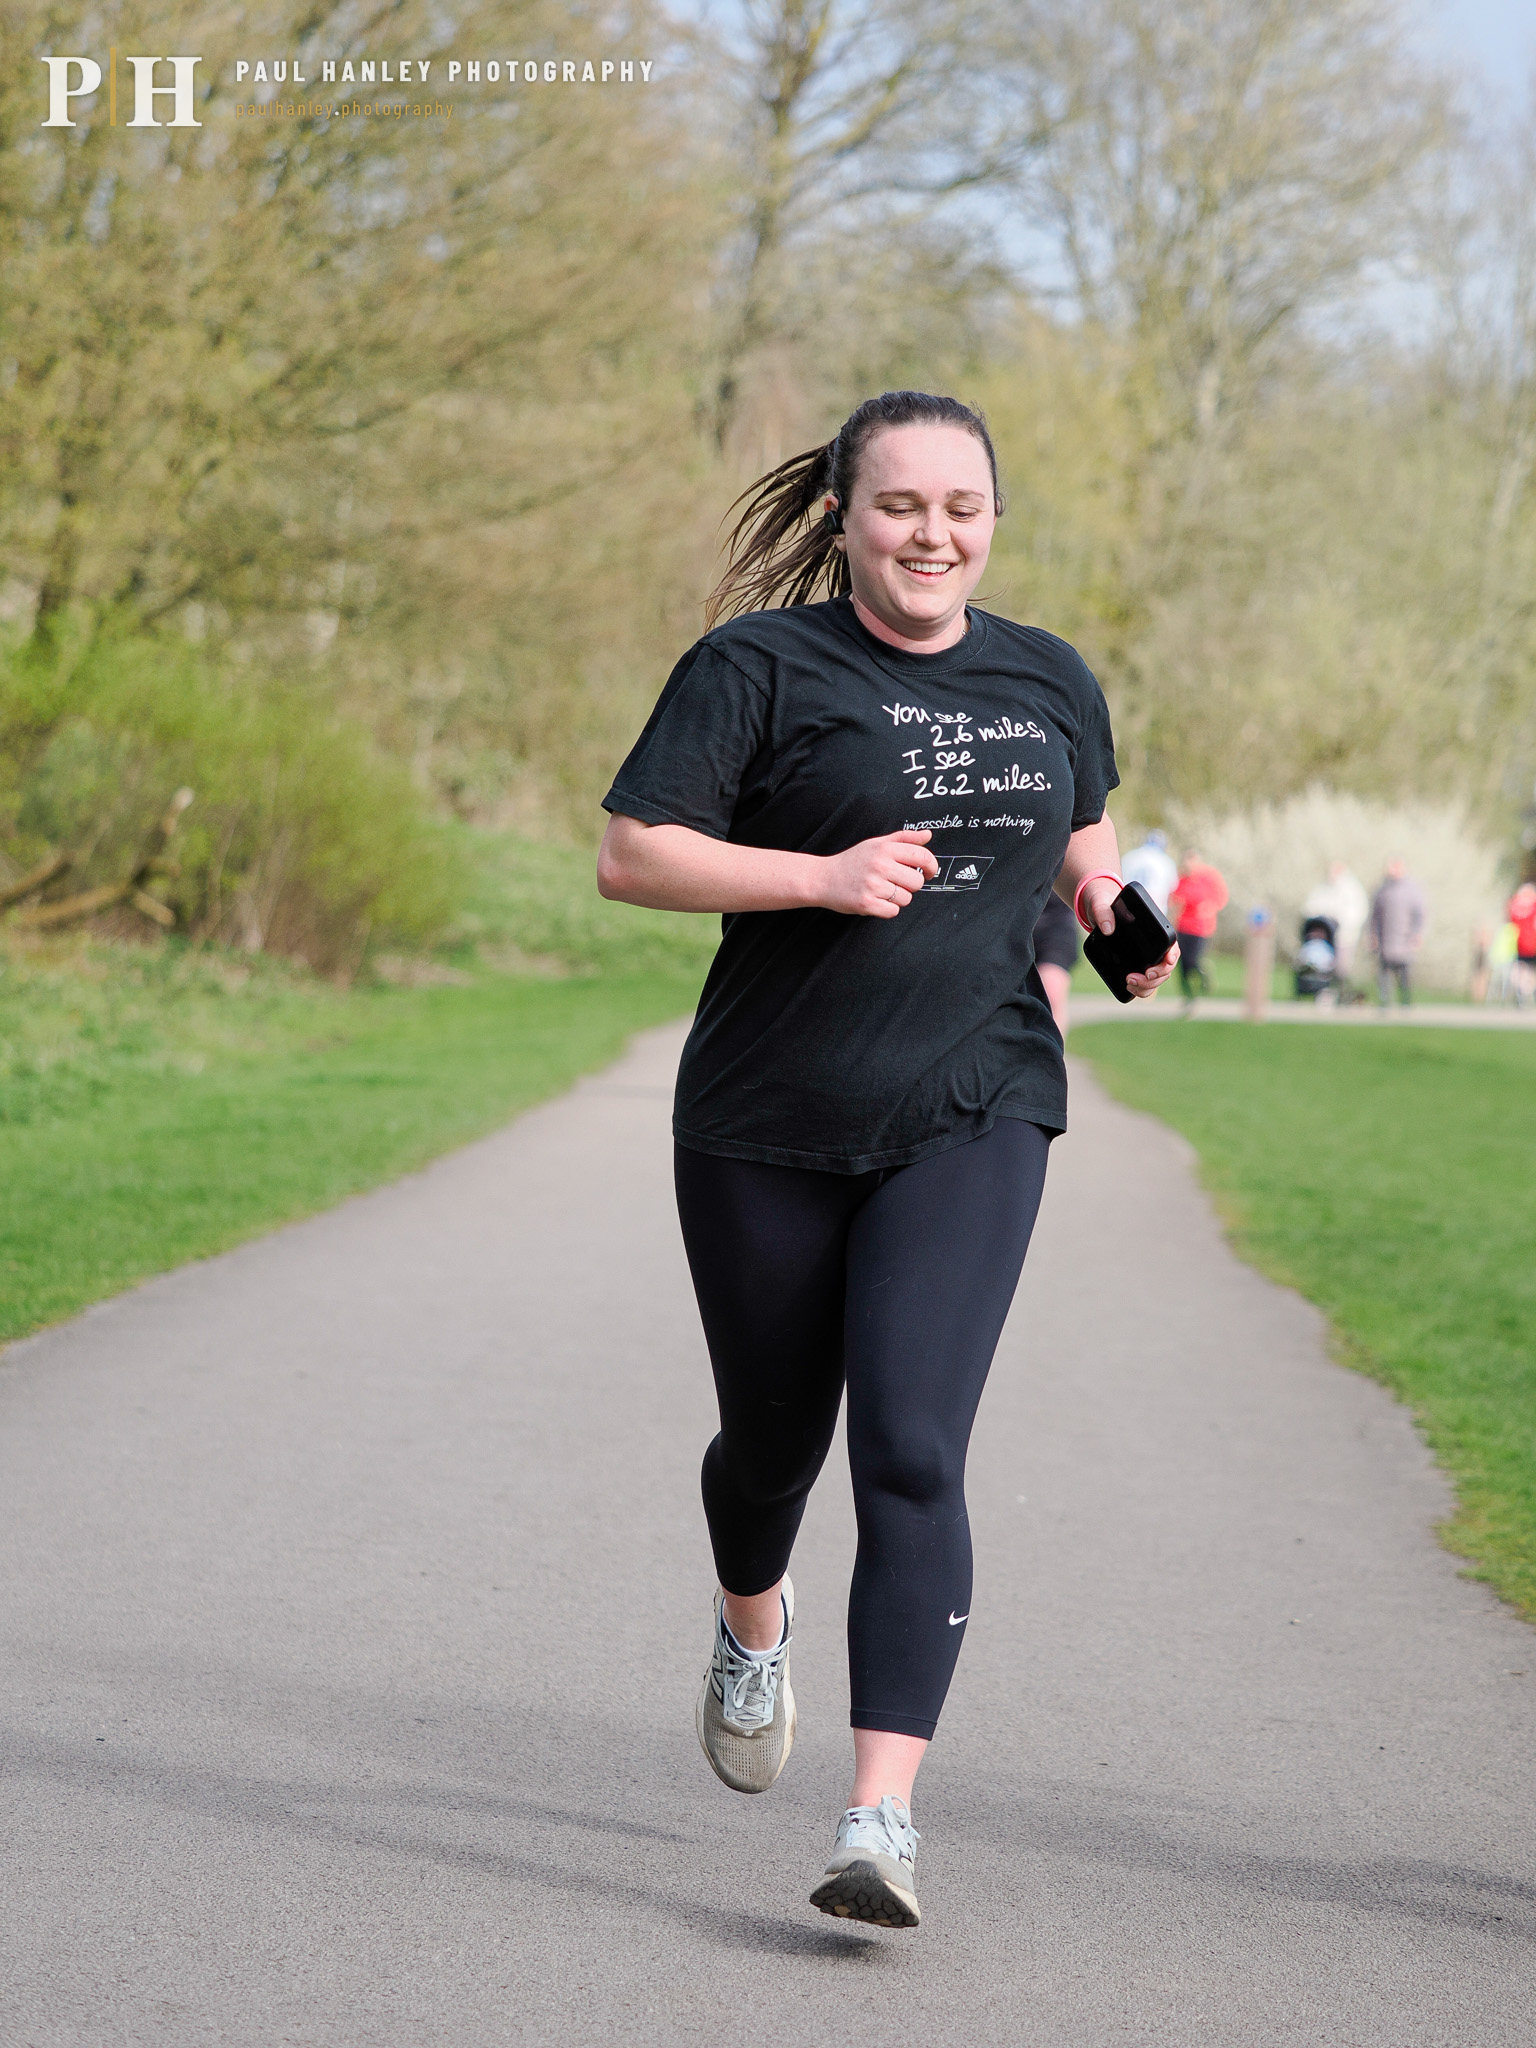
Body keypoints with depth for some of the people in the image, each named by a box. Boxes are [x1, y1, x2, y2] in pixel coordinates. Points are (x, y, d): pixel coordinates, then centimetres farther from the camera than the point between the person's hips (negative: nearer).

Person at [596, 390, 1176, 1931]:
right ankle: (751, 1628, 50)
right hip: (766, 1124, -1)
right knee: (773, 1438, 15)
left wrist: (1106, 907, 7)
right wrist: (822, 876, -20)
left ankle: (882, 1818, -15)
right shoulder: (761, 664, -4)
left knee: (912, 1452, -14)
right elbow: (631, 853, -9)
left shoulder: (1051, 683, 9)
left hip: (970, 1121, 1)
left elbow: (1083, 826, 29)